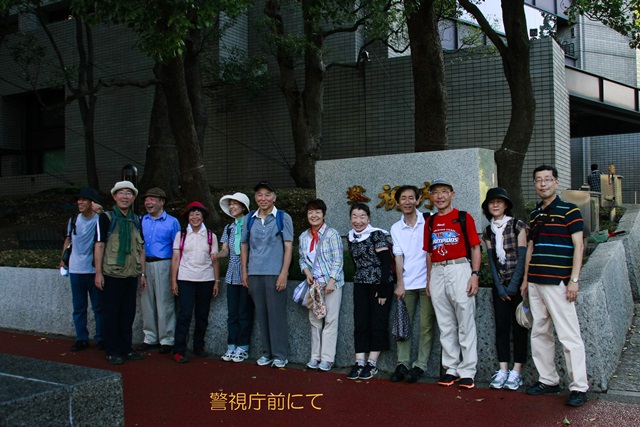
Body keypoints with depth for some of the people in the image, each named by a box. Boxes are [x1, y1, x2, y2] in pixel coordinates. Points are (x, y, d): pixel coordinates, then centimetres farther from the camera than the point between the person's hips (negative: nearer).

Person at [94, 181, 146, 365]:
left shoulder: (137, 220, 11)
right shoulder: (106, 218, -3)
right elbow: (99, 246, -6)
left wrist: (143, 273, 10)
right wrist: (98, 273, -11)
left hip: (131, 275, 5)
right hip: (112, 274, -5)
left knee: (128, 313, 10)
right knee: (111, 313, 3)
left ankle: (126, 348, 21)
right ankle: (112, 352, 11)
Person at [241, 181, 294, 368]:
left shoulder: (283, 218, 1)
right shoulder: (250, 219, 11)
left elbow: (288, 247, -2)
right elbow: (244, 246, 15)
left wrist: (284, 273, -9)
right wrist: (244, 272, 8)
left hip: (275, 273, -4)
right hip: (254, 274, 4)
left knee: (277, 314, -2)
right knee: (261, 314, 8)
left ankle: (280, 355, 6)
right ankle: (266, 353, 18)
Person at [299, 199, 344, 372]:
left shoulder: (332, 234, -8)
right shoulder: (303, 237, 8)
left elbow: (338, 260, -10)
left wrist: (332, 280, -18)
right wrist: (307, 272, -4)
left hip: (331, 282, -5)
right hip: (314, 283, 5)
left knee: (330, 320, -3)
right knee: (314, 320, 9)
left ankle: (327, 358, 3)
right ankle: (315, 356, 18)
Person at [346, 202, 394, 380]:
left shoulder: (377, 235, -10)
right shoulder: (351, 237, 7)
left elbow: (386, 262, -13)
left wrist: (383, 288, -16)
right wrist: (359, 278, 11)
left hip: (380, 284, -5)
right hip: (360, 285, 6)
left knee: (377, 323, 1)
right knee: (360, 323, 3)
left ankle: (372, 364, 7)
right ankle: (359, 363, 7)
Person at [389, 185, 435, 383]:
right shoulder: (396, 228, 8)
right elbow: (398, 257, 5)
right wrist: (400, 283, -3)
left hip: (426, 281, -2)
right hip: (406, 283, 3)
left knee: (426, 326, 1)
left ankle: (420, 365, 8)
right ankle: (402, 364, 10)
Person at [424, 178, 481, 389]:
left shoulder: (464, 217, 2)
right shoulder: (430, 222, 15)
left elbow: (475, 247, 0)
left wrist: (475, 274, -10)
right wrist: (429, 279, 14)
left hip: (459, 270, -5)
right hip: (437, 272, 5)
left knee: (465, 323, -4)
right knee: (445, 324, 9)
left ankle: (467, 372, 2)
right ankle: (451, 369, 17)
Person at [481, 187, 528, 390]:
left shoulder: (517, 225, -3)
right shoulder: (488, 231, 9)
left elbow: (522, 256, -8)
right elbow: (491, 260, 5)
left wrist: (513, 285, -13)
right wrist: (500, 286, -5)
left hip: (518, 282, -4)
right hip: (499, 284, 4)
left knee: (519, 326, -1)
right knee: (501, 326, 3)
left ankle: (516, 372, 4)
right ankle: (502, 370, 7)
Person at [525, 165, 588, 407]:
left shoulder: (569, 211, -3)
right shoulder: (534, 215, 16)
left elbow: (578, 245, -8)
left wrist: (574, 279, -14)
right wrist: (526, 278, 16)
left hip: (558, 282, -7)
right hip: (535, 282, 7)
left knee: (569, 335, -5)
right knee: (540, 334, 10)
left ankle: (579, 387, 1)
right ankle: (548, 380, 20)